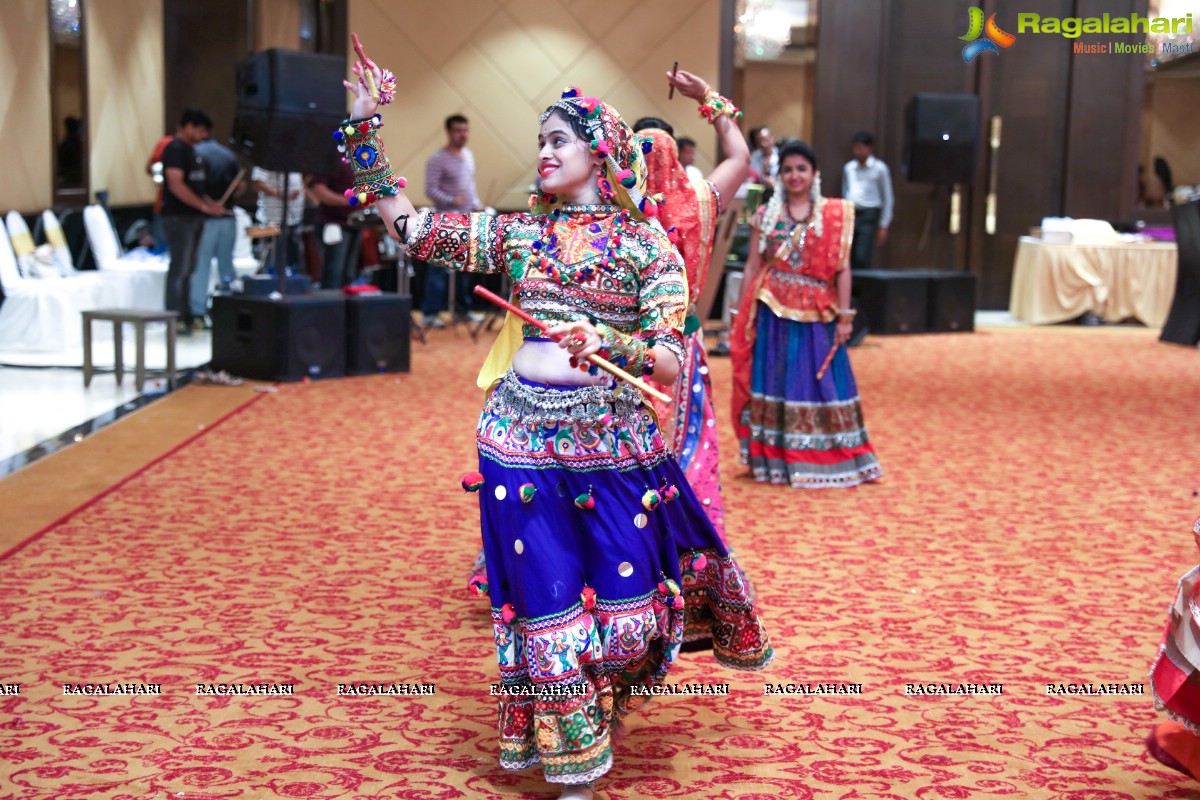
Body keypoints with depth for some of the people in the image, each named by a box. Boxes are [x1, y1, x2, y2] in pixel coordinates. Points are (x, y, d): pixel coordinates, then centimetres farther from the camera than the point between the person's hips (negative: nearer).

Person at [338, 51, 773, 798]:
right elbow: (410, 225, 6)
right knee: (544, 599, 7)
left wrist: (605, 341, -26)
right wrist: (364, 130, 2)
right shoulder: (517, 232, 8)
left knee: (623, 595, 5)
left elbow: (671, 362, -8)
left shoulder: (645, 244, -1)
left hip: (612, 441, -2)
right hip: (522, 438, 2)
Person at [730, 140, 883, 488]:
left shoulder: (834, 215, 4)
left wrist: (844, 316, -4)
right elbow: (752, 267, 6)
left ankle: (826, 461, 13)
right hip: (772, 312, 1)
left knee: (819, 384, 3)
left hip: (816, 315, -1)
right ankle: (772, 460, 13)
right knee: (772, 383, 3)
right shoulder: (765, 215, 7)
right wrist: (741, 316, 3)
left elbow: (842, 269, 1)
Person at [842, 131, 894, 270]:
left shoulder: (879, 168, 0)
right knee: (849, 260, 0)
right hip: (850, 215, 5)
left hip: (869, 216, -5)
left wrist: (883, 225, -1)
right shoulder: (849, 168, 13)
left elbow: (888, 198, 2)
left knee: (862, 258, -15)